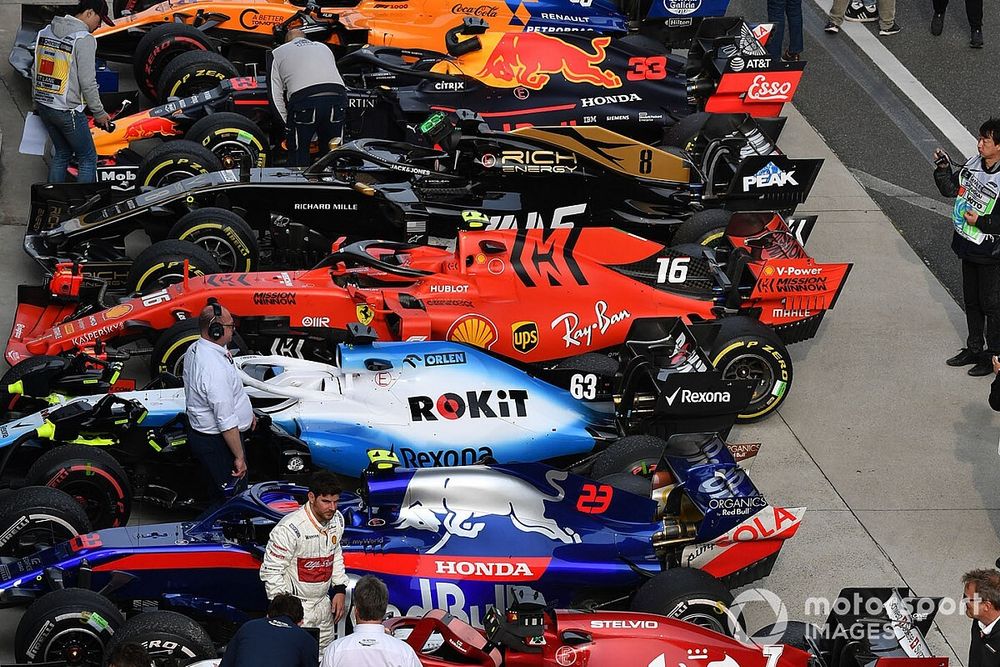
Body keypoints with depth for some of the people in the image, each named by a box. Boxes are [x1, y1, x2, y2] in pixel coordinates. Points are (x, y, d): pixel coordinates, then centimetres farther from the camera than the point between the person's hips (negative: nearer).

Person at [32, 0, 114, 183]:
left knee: (62, 153, 22)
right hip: (67, 110, -7)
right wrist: (99, 113, -5)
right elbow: (87, 83, -17)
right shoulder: (84, 39, -16)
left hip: (42, 105, 7)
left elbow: (35, 71, 13)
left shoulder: (45, 31, 7)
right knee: (88, 158, 6)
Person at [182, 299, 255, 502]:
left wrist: (247, 413, 25)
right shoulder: (215, 369, -32)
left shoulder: (195, 349, 1)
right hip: (217, 444, -10)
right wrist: (239, 457, -20)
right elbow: (227, 421, -28)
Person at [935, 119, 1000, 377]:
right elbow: (950, 189, 9)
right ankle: (974, 349, 35)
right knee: (971, 301, 20)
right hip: (968, 247, 8)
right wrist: (943, 168, -6)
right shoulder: (973, 165, -1)